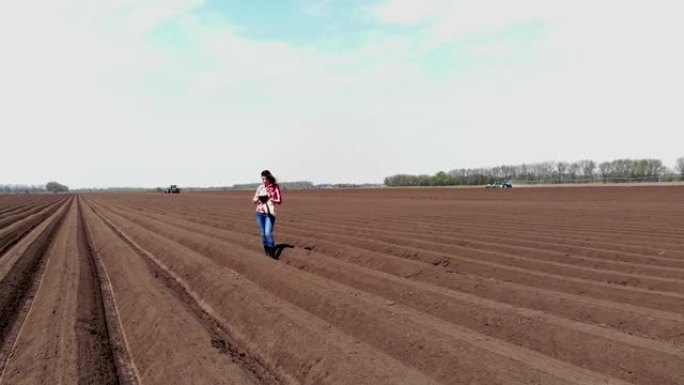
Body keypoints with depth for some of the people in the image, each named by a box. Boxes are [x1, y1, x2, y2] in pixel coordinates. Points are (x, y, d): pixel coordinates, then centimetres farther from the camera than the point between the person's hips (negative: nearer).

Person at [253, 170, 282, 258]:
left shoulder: (275, 187, -3)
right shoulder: (260, 187, 9)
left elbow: (280, 201, -5)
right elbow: (254, 200, 12)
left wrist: (270, 199, -21)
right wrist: (258, 199, -11)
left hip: (270, 213, -4)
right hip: (260, 213, 4)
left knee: (268, 233, -16)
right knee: (263, 234, 8)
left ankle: (272, 255, -9)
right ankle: (267, 254, 19)